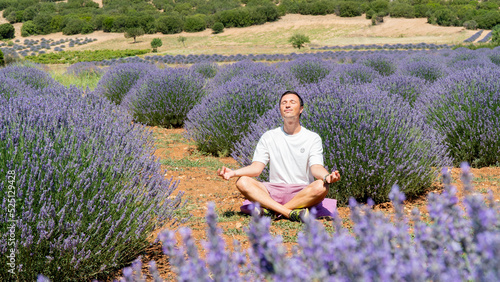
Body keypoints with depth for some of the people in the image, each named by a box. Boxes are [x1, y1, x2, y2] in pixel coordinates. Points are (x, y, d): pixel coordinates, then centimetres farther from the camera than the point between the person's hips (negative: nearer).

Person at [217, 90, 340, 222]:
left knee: (321, 187, -34)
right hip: (273, 192, 1)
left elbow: (316, 168, -7)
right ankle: (290, 213, -36)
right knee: (242, 182, -24)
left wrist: (327, 176, -31)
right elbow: (257, 167, 2)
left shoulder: (313, 138, 7)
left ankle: (271, 210, -29)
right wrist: (233, 172, -17)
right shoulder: (269, 137, 11)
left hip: (303, 193, -1)